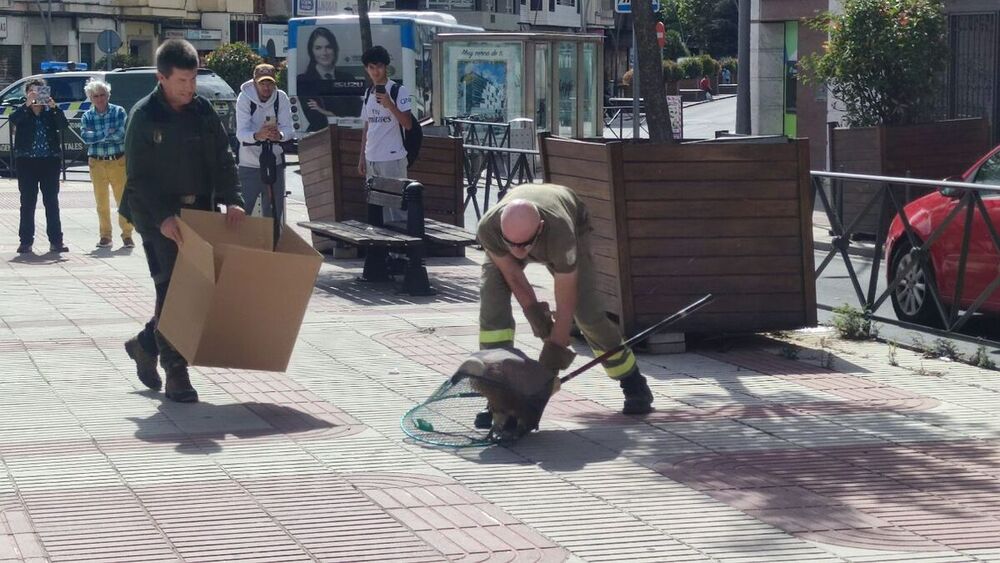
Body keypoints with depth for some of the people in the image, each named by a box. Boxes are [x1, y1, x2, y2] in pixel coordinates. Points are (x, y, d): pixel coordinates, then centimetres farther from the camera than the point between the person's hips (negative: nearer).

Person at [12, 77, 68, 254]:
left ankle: (56, 241, 6)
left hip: (50, 161, 1)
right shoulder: (22, 112, 4)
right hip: (27, 162, -1)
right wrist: (27, 104, -29)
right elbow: (13, 119, -17)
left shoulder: (51, 112, 6)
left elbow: (64, 124, -10)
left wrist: (53, 106, -23)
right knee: (27, 203, 1)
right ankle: (26, 242, 4)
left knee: (52, 202, 3)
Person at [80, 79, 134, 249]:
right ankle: (105, 235, 13)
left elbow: (121, 133, -13)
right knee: (101, 201, 5)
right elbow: (85, 136, -10)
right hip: (97, 163, 2)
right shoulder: (87, 116, 6)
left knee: (123, 199, -4)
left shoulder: (119, 112, 0)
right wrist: (107, 134, -16)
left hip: (118, 161, -2)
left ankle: (127, 235, 3)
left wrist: (96, 137, -10)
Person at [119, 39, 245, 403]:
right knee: (171, 288, -8)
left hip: (199, 211, 5)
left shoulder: (203, 110, 5)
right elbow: (138, 176, -11)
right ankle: (175, 373, -3)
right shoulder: (144, 116, -9)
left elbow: (223, 159, 9)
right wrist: (163, 217, -22)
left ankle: (146, 344, 27)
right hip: (158, 216, -5)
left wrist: (231, 199, -7)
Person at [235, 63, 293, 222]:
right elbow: (241, 133, -23)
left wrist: (280, 135, -38)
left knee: (274, 215, 11)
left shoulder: (281, 98, -6)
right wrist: (257, 135, -45)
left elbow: (289, 129, -13)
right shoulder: (244, 98, -13)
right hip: (249, 165, -3)